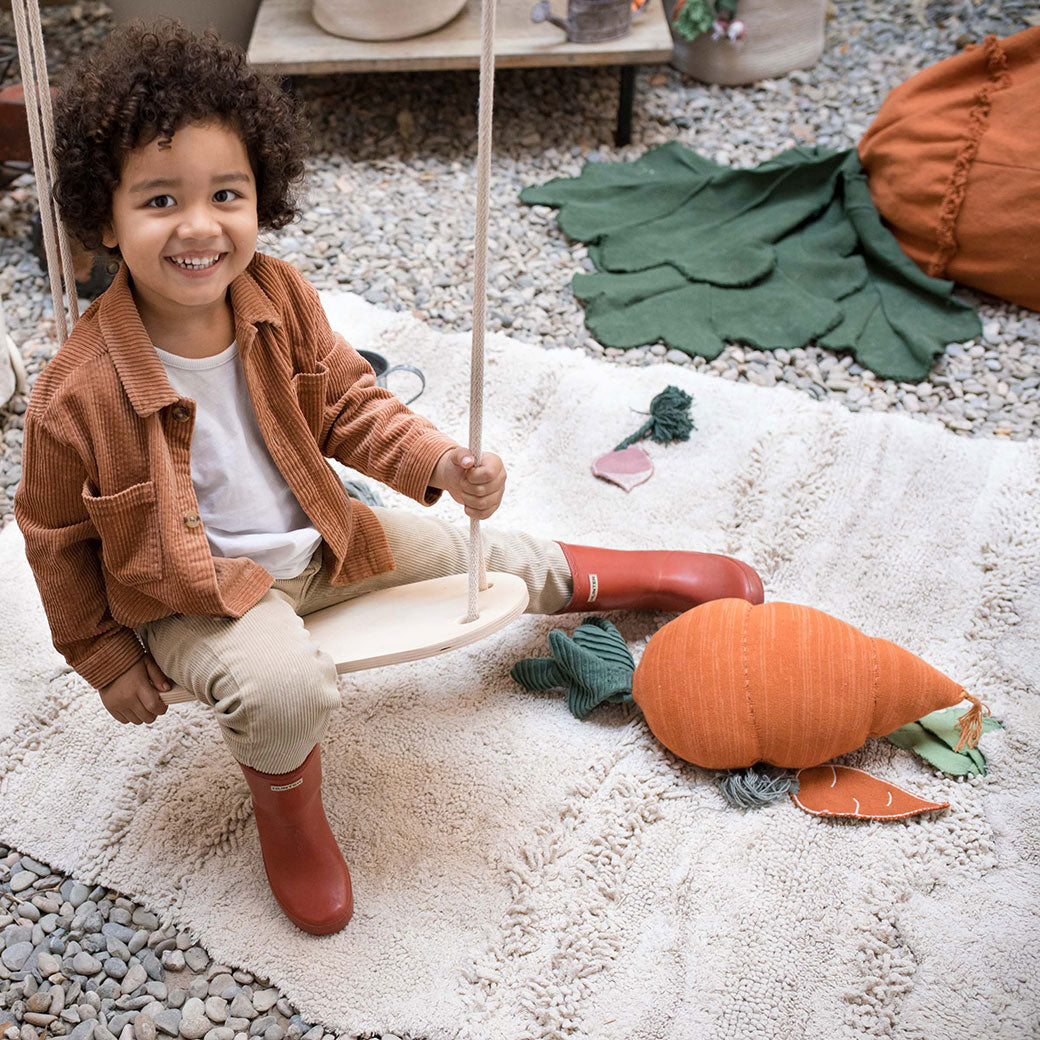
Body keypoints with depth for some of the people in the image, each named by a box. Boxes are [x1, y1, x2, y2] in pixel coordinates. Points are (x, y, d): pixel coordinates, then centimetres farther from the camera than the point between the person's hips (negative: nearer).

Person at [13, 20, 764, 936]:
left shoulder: (280, 298, -15)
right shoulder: (81, 393, -28)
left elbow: (349, 404, 0)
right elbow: (56, 539, -13)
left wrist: (440, 462, -15)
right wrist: (107, 659, -4)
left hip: (314, 536, 5)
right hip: (192, 594, -5)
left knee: (469, 548, 14)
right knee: (287, 687, -32)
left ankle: (588, 577, 45)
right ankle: (286, 802, 3)